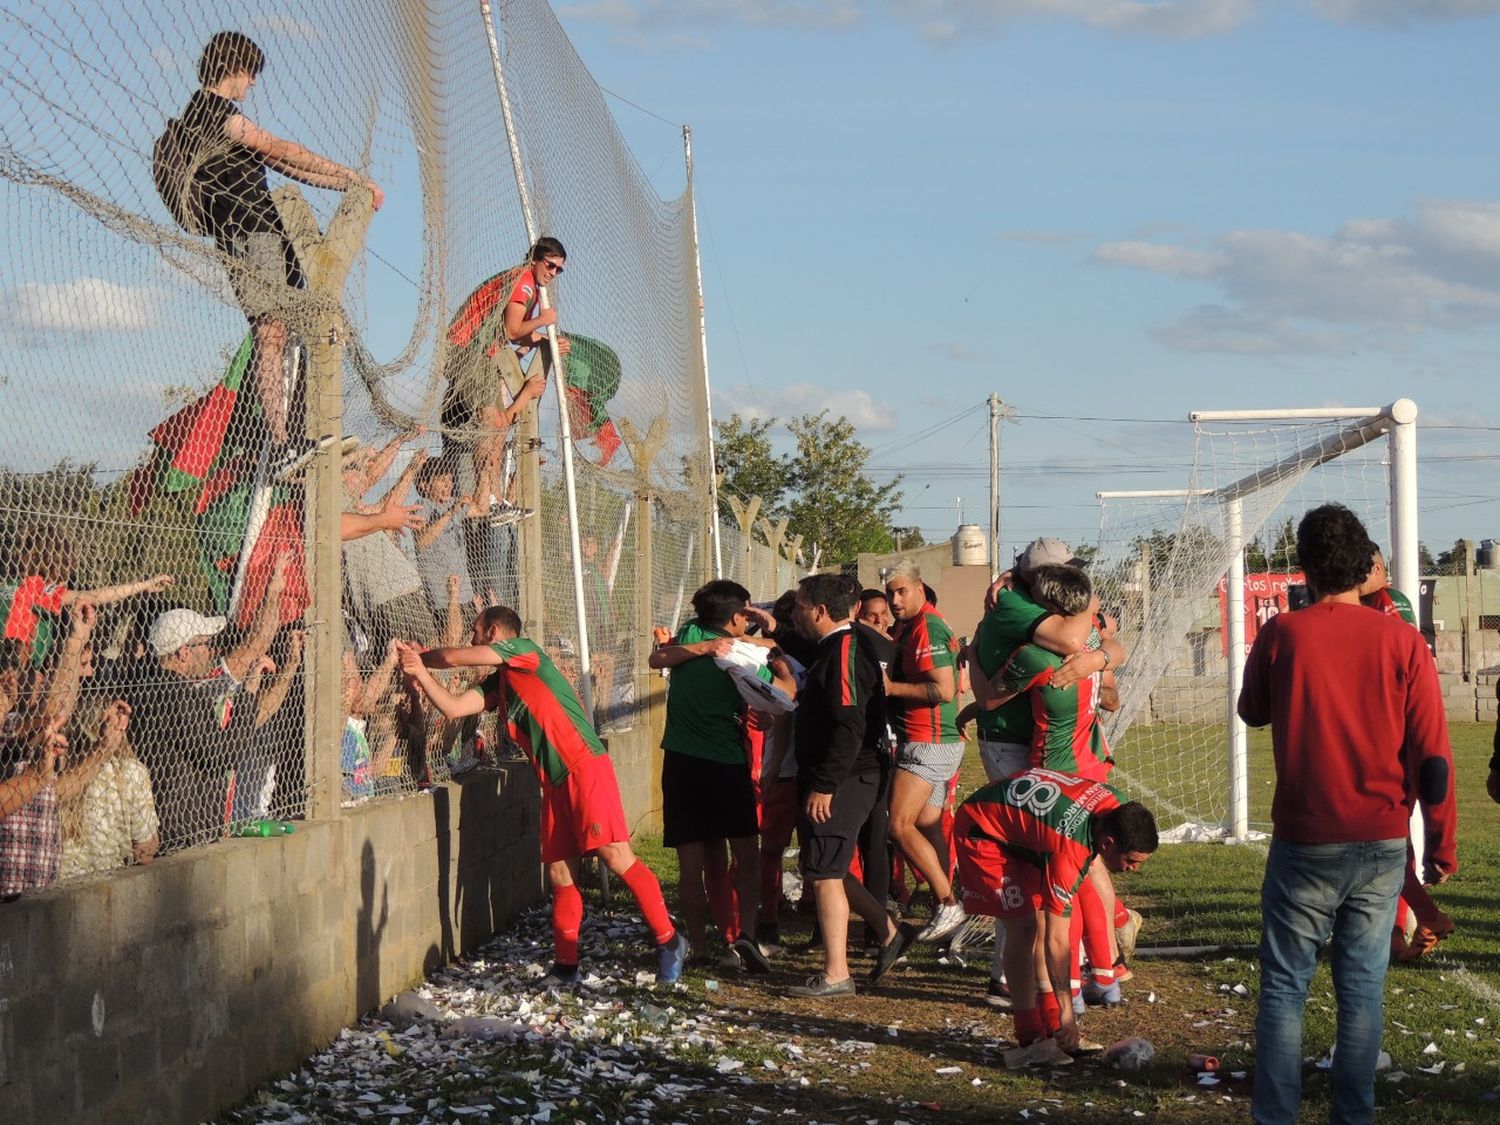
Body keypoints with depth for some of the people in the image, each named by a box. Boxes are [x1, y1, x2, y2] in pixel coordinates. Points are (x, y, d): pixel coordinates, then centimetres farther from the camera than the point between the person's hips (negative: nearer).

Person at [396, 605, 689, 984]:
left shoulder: (524, 650, -2)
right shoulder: (497, 684, 20)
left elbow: (453, 657, -1)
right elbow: (453, 707, 10)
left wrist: (422, 655, 16)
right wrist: (419, 671, 3)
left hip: (584, 767, -9)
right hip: (554, 781, 9)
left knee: (616, 856, -13)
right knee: (560, 874, 7)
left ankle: (668, 941, -7)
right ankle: (566, 966, 12)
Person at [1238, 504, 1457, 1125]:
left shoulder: (1281, 634, -5)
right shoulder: (1402, 641, -4)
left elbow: (1252, 711, 14)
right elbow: (1433, 756, -3)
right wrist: (1441, 843, 5)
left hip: (1305, 840, -1)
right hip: (1382, 842, 1)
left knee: (1284, 985, 5)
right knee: (1363, 986, 8)